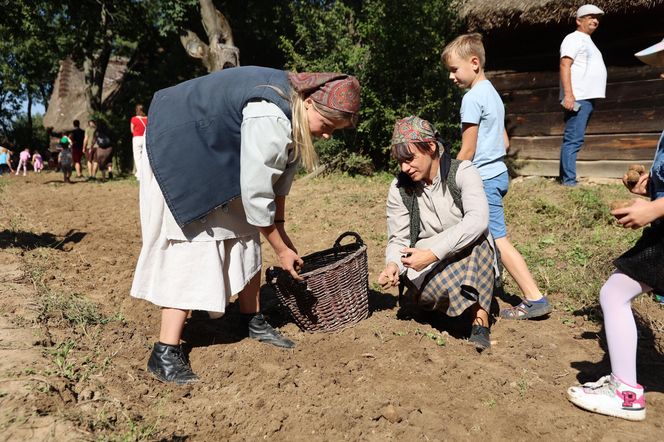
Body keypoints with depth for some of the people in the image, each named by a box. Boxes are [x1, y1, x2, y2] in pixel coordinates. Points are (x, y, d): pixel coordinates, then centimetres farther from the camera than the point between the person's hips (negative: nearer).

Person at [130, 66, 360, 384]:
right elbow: (256, 194, -29)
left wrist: (281, 234, 2)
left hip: (214, 157, 10)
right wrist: (281, 249, -16)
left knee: (244, 236, 8)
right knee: (194, 244, -15)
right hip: (178, 152, -10)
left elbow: (277, 178, 3)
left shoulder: (292, 109, -3)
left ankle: (254, 321, 21)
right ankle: (164, 354, -10)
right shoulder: (270, 119, -33)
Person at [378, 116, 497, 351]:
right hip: (426, 272, 1)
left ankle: (480, 321, -27)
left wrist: (432, 253, -37)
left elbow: (478, 219, -28)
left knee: (479, 239, -34)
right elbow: (398, 239, 0)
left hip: (471, 258, -1)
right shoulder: (399, 188, -3)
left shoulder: (462, 172, -12)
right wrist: (393, 264, -23)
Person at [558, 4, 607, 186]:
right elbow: (564, 65, -16)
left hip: (588, 98, 10)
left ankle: (565, 177, 14)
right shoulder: (574, 38, -4)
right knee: (573, 140, -14)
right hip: (577, 98, -10)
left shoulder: (587, 41, 25)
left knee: (574, 140, 10)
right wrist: (568, 94, -26)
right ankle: (569, 181, -16)